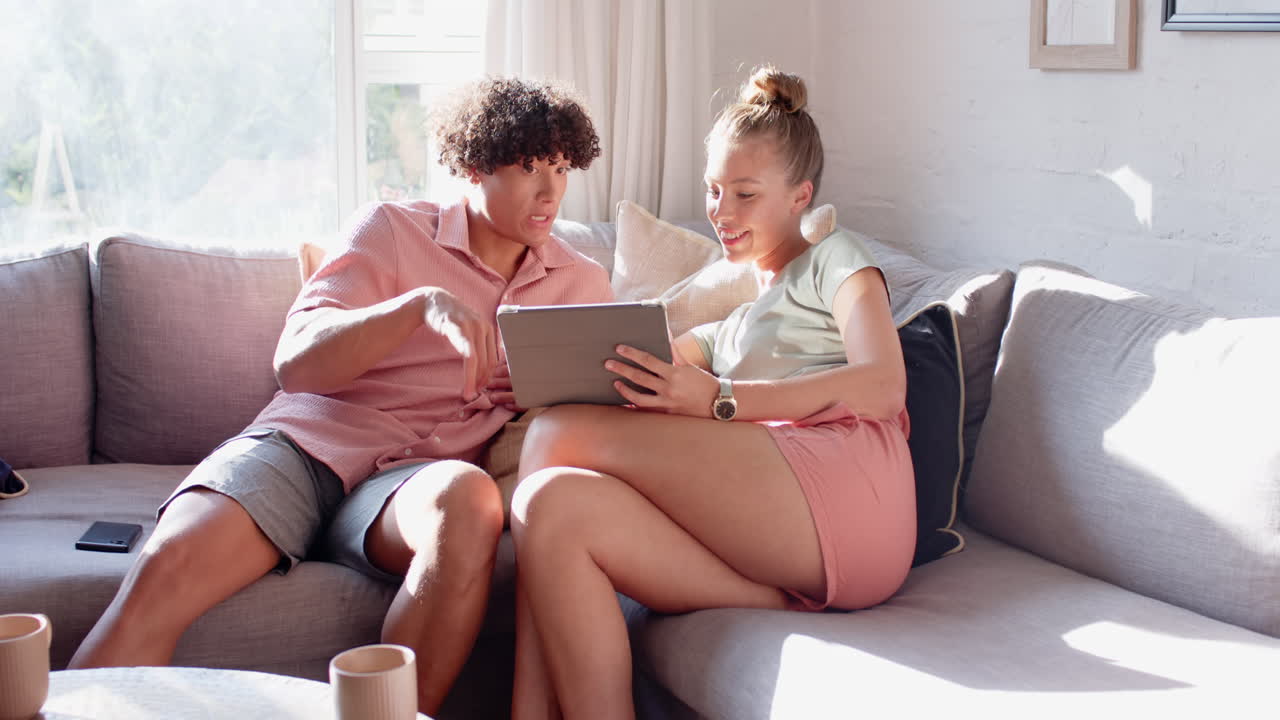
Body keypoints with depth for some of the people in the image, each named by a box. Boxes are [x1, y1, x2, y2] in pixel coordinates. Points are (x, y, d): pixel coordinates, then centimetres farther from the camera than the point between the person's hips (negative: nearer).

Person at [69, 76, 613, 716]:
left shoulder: (581, 284, 19)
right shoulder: (391, 231, 9)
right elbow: (297, 363, -3)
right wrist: (423, 303, -18)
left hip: (413, 475, 1)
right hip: (308, 443, -1)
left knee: (468, 498, -38)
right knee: (167, 565, -31)